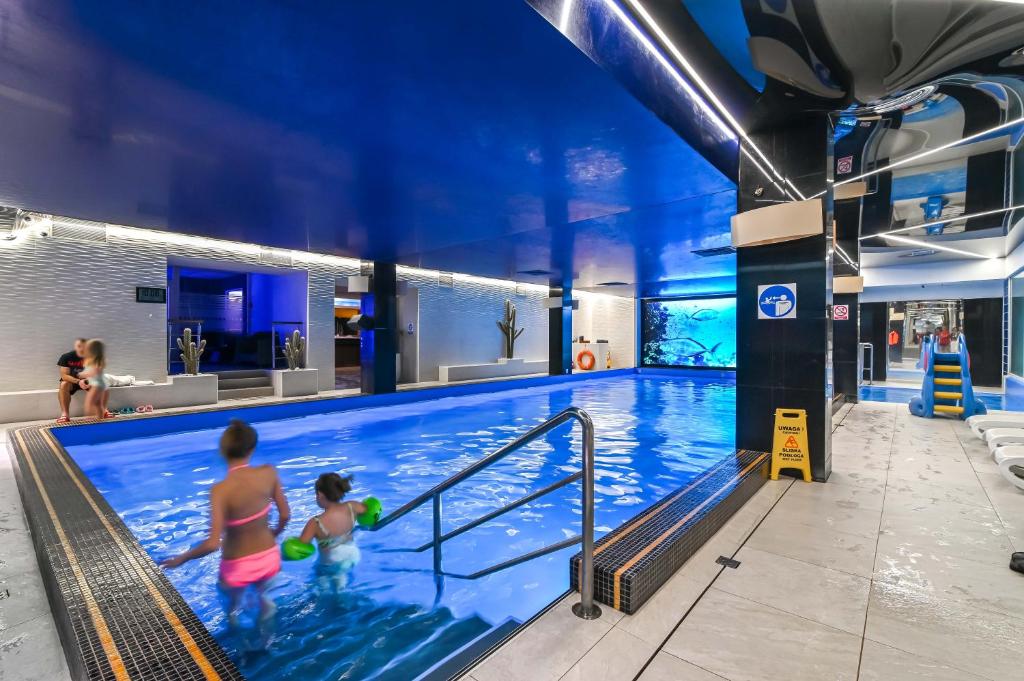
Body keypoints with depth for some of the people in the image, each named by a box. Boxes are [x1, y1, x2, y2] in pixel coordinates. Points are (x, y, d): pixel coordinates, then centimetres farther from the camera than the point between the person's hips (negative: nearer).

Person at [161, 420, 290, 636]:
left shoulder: (221, 490, -27)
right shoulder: (269, 473, -18)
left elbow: (213, 544, -27)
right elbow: (285, 515, -8)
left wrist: (182, 558, -7)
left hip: (237, 567, -2)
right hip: (269, 559, 3)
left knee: (233, 606, 32)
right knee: (262, 594, 36)